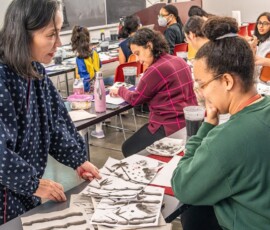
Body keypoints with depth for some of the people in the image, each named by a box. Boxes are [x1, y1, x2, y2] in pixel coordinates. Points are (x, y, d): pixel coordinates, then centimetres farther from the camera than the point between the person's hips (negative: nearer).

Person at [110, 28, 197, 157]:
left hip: (170, 128, -9)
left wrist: (120, 91, 13)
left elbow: (135, 99, -5)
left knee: (128, 149, 11)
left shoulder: (156, 69, -19)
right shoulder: (179, 61, 7)